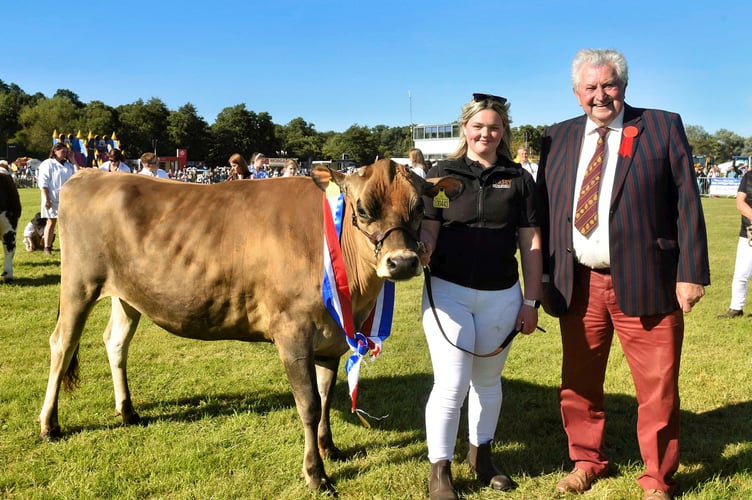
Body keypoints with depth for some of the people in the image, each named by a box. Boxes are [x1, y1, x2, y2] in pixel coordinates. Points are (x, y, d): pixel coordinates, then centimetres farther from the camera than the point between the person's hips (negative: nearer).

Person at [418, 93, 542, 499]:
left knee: (488, 380, 15)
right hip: (448, 291, -2)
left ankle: (481, 455, 35)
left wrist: (530, 302, 2)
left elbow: (531, 243, 5)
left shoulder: (518, 179, 5)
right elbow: (428, 228, -2)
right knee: (451, 385, -3)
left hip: (502, 295, 2)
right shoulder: (442, 174, 2)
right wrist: (422, 251, -26)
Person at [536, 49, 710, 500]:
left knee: (658, 389, 5)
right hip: (577, 285, 4)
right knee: (579, 383, 15)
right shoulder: (559, 138, 10)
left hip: (645, 283, -3)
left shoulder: (663, 127, 0)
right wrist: (543, 277, 5)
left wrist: (691, 272, -10)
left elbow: (688, 203, -3)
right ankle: (587, 462, 36)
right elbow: (544, 210, 10)